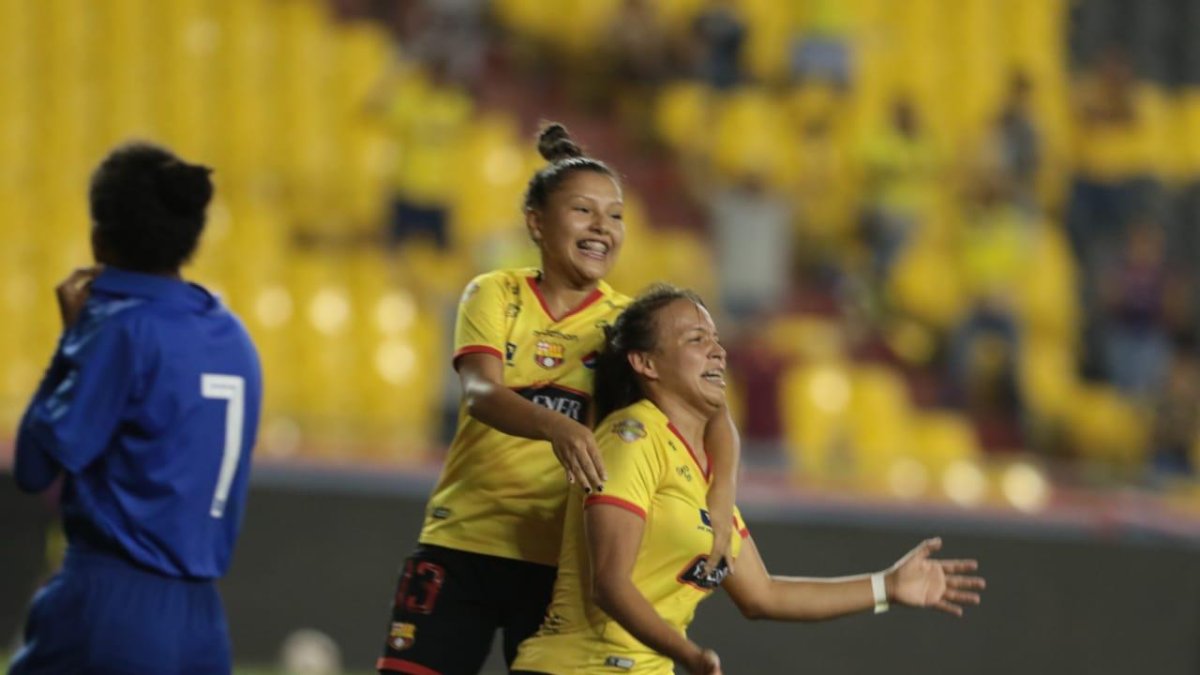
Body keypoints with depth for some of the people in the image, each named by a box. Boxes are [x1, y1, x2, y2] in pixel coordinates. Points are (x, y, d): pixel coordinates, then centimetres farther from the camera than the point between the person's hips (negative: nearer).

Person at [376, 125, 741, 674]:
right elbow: (480, 394, -19)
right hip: (460, 544, 0)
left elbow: (713, 416, -10)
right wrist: (556, 427, -40)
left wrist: (720, 503, -31)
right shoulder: (495, 296, 0)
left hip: (558, 564, 1)